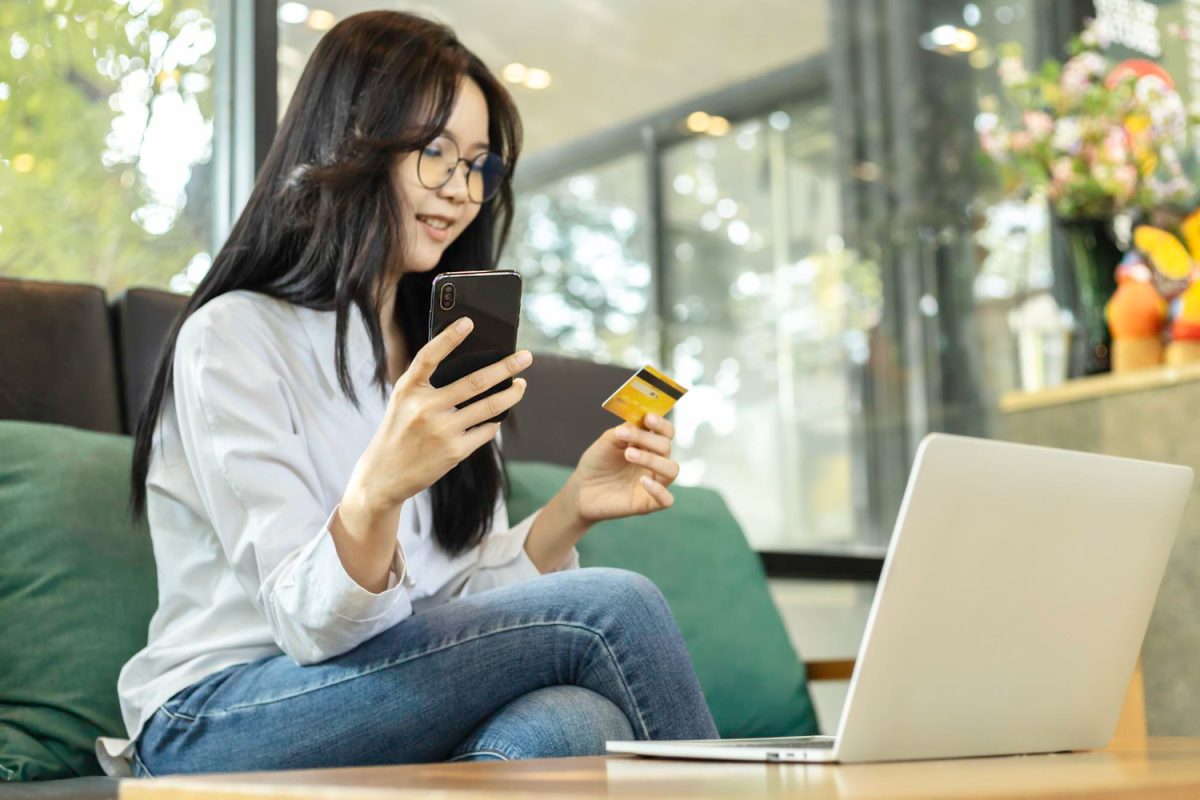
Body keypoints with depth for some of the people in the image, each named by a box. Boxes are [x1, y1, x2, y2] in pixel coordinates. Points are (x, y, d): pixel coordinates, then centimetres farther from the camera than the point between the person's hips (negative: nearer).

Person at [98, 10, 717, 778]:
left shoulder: (442, 355, 16)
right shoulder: (231, 339, -8)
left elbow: (463, 597, 7)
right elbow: (310, 623, -17)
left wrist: (571, 510, -12)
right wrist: (379, 490, -36)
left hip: (406, 711, 6)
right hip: (224, 727, -5)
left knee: (570, 723, -32)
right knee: (609, 608, -23)